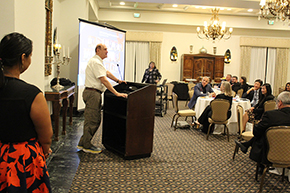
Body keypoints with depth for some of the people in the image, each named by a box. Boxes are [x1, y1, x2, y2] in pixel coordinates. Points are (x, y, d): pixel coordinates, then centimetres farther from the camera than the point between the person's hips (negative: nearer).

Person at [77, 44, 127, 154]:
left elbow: (107, 73, 31)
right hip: (92, 93, -11)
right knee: (92, 120, -3)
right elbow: (104, 80, -23)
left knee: (95, 120, 15)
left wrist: (118, 81, 29)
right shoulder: (95, 62, -16)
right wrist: (117, 93, -24)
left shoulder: (98, 62, 18)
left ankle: (83, 143, 23)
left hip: (95, 93, 11)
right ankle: (87, 146, 8)